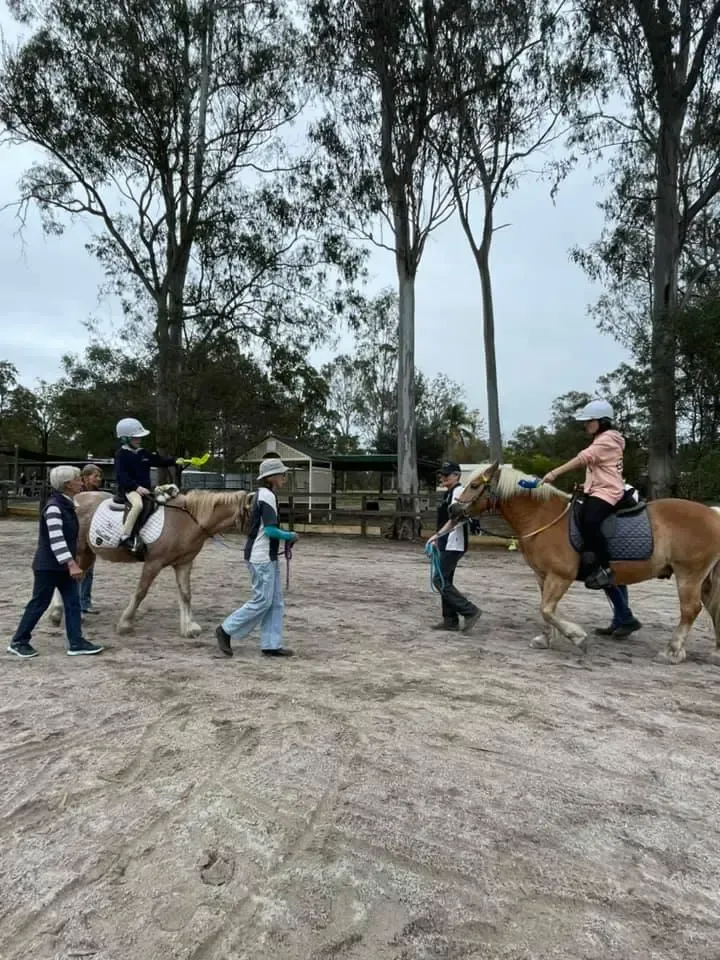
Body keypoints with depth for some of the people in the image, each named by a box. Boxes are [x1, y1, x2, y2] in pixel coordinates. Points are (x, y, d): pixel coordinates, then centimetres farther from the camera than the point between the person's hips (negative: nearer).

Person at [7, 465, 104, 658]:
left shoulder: (67, 505, 8)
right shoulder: (54, 507, -20)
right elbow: (56, 539, -26)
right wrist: (71, 564, -30)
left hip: (63, 565, 9)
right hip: (48, 565, -9)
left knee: (73, 602, 6)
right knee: (40, 602, 4)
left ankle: (76, 643, 11)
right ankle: (18, 642, 20)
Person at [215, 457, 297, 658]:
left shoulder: (264, 494, 14)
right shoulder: (268, 496, -16)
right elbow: (270, 530, -22)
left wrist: (285, 538, 10)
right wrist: (291, 536, -8)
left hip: (267, 556, 10)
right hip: (261, 557, -10)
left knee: (276, 602, 10)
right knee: (262, 601, -3)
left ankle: (271, 644, 14)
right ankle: (226, 630, 9)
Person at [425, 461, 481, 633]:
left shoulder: (458, 491, -14)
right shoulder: (448, 493, 16)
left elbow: (454, 519, -25)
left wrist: (438, 534, -32)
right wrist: (438, 540, 19)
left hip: (454, 545, -10)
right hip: (447, 544, 10)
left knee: (439, 581, -10)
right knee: (445, 581, 12)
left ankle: (470, 611, -5)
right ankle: (450, 620, 19)